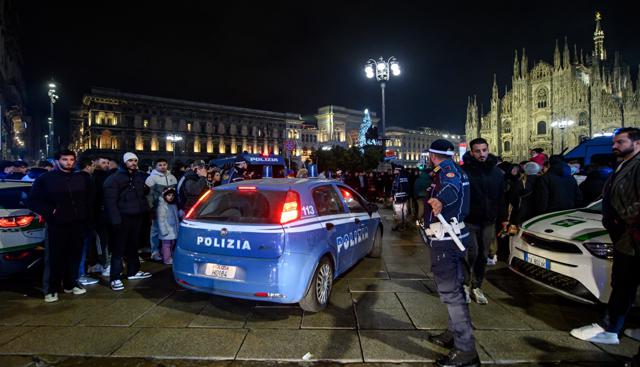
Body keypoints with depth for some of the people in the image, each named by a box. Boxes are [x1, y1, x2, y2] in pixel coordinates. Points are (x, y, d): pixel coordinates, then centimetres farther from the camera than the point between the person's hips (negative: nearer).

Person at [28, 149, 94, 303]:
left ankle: (71, 284, 25)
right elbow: (33, 201, 1)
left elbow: (89, 199, 20)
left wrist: (86, 216, 10)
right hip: (57, 225, -3)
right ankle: (51, 289, 12)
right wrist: (49, 211, -10)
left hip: (77, 224, 3)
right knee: (54, 257, 0)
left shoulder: (82, 179, 11)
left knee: (75, 255, 10)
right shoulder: (45, 179, 0)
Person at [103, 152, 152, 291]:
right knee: (118, 248, -4)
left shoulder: (140, 176, 13)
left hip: (137, 216, 6)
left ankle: (133, 271, 27)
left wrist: (145, 210, 11)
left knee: (133, 245, 15)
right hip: (122, 218, -6)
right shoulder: (114, 178, -8)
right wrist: (115, 219, -21)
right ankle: (115, 278, 0)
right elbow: (110, 201, -14)